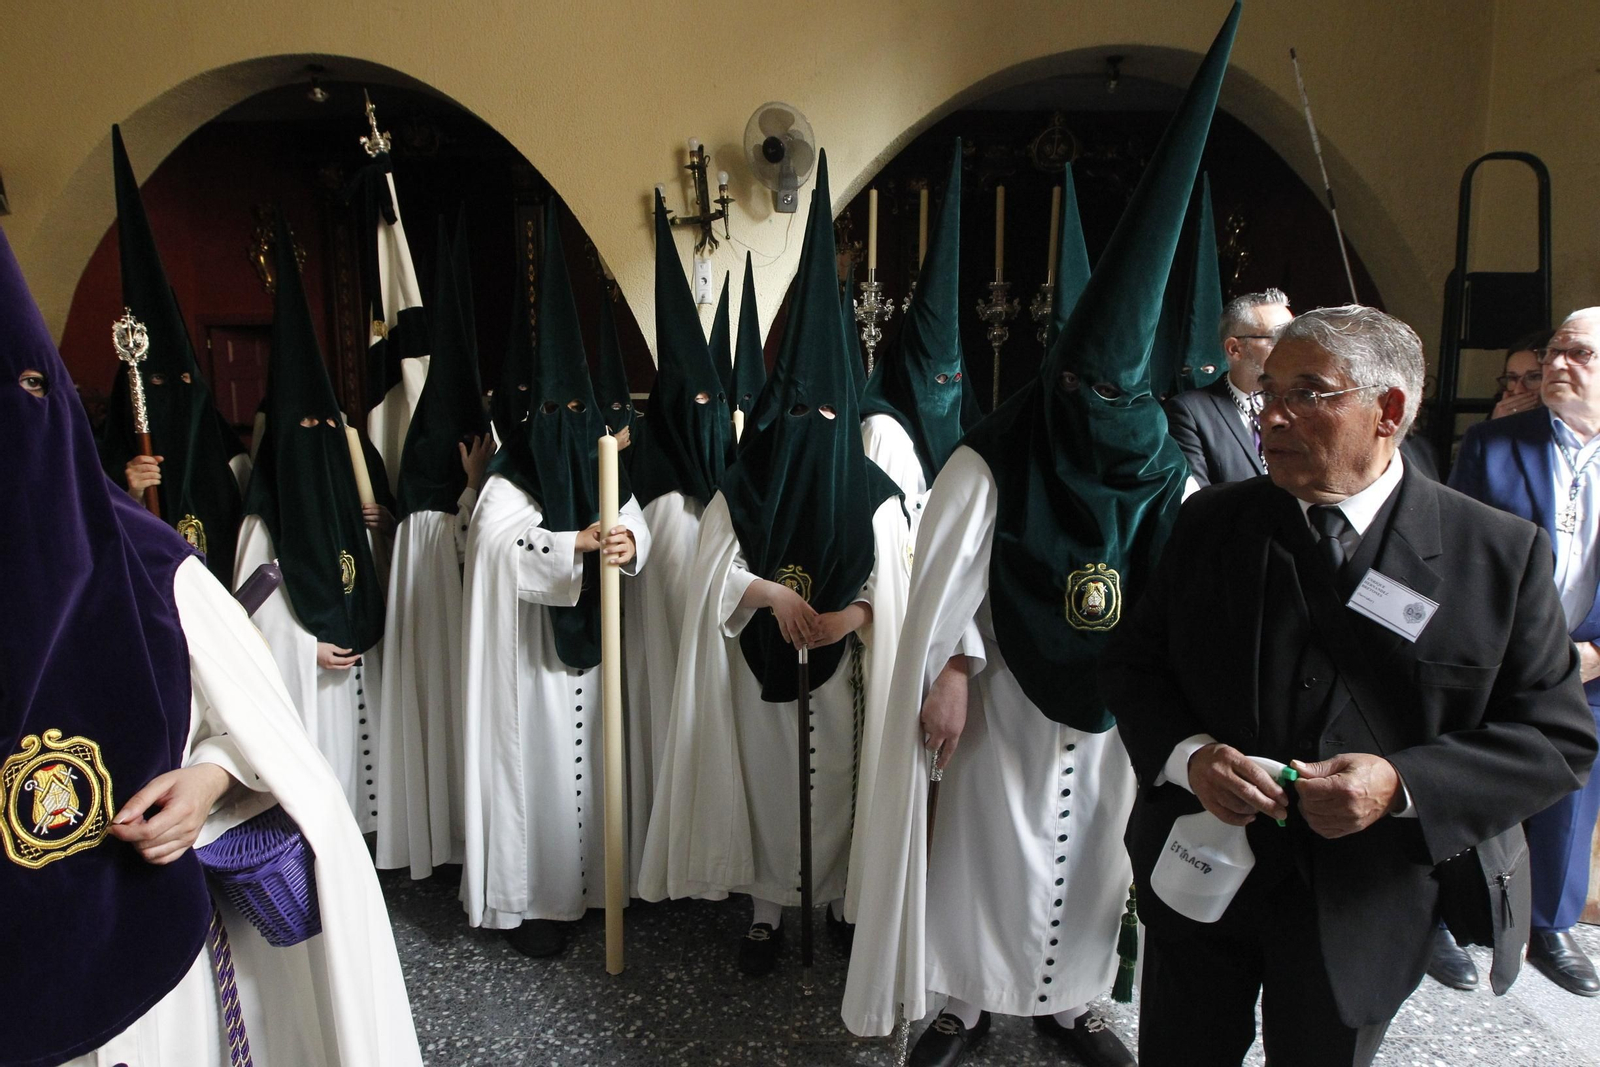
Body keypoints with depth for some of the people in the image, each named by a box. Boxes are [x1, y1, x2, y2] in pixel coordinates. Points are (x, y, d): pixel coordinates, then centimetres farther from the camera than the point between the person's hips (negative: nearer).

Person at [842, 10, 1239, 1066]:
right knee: (988, 850, 8)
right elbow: (943, 577, -11)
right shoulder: (990, 465, -13)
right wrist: (943, 676, -13)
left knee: (1096, 855, 16)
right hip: (1008, 701, -3)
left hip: (1123, 705, 4)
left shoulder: (1168, 479, -3)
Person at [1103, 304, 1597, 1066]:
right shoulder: (1208, 524, -3)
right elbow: (1133, 663, 1)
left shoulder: (1501, 554, -8)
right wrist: (1189, 754, -19)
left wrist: (1404, 784, -23)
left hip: (1368, 903, -1)